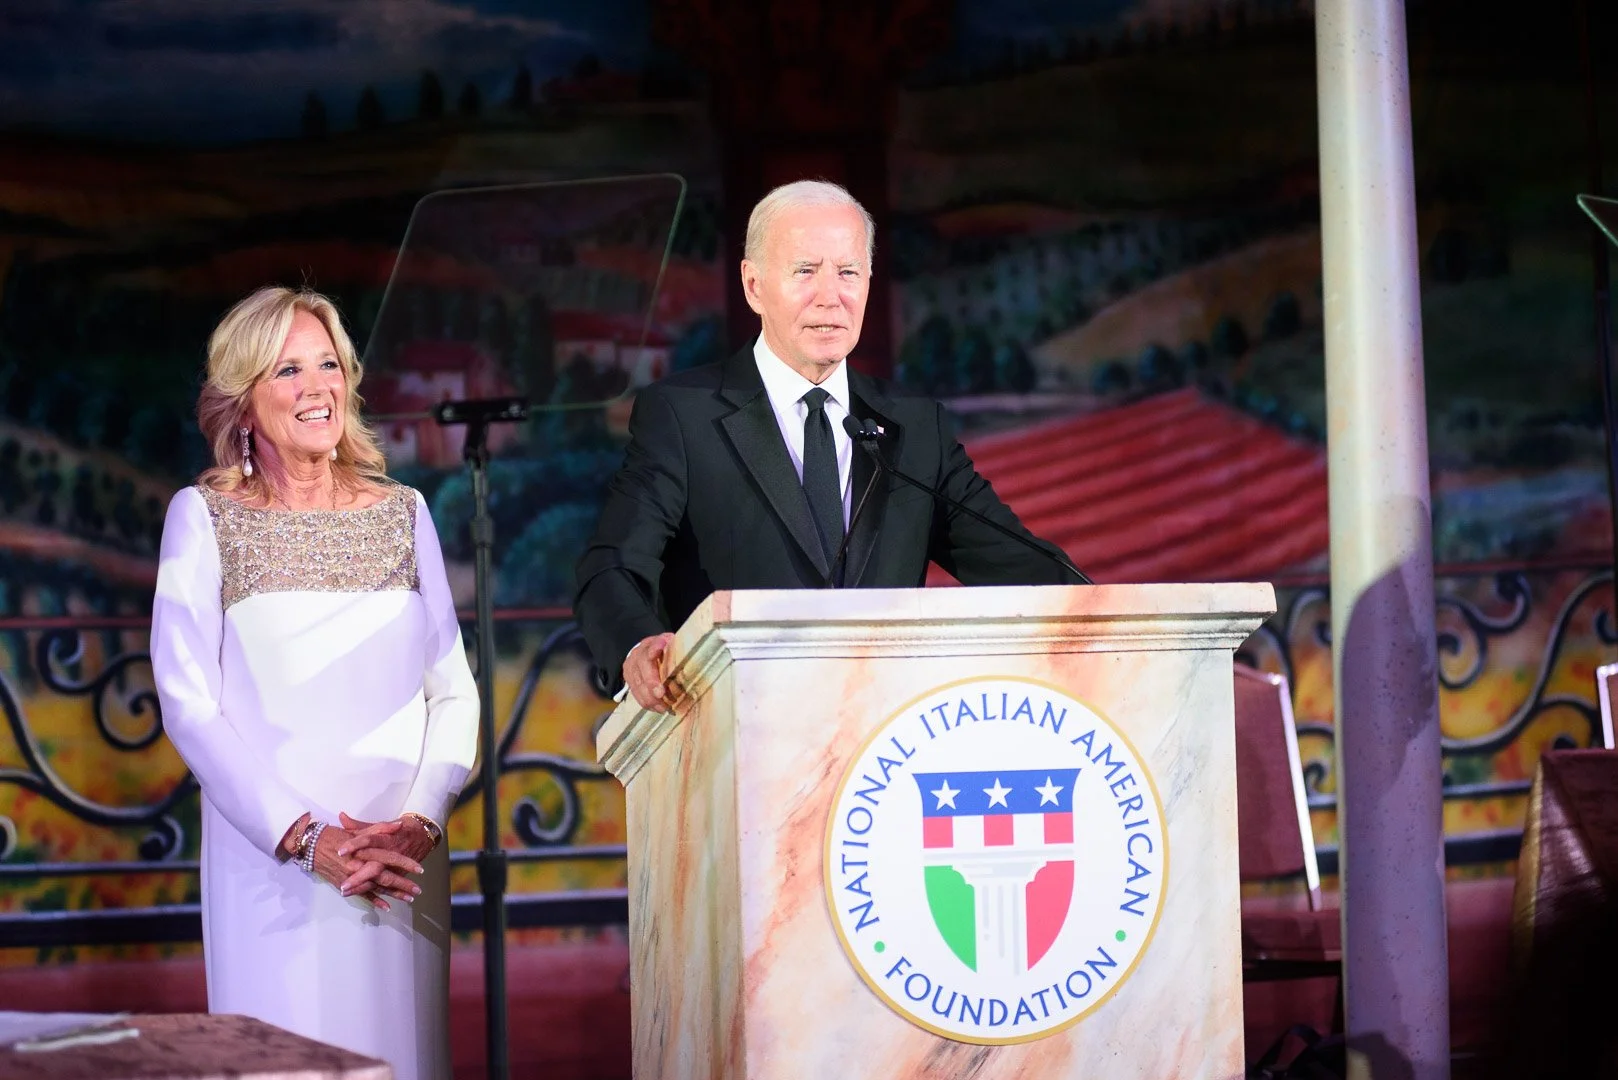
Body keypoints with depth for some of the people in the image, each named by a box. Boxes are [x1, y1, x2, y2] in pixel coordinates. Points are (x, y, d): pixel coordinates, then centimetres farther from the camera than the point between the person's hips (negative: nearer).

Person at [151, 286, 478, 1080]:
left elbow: (453, 689, 9)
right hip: (269, 865, -3)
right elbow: (188, 702, -5)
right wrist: (304, 836, -13)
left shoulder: (402, 513, 11)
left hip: (402, 864, 3)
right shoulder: (205, 517, 1)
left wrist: (420, 820, -8)